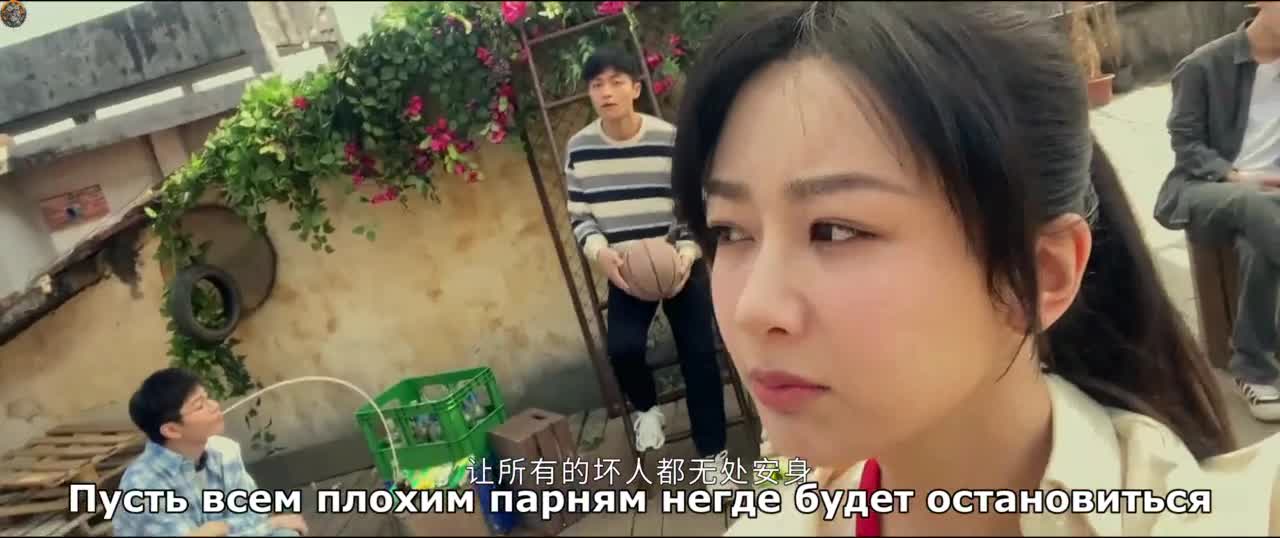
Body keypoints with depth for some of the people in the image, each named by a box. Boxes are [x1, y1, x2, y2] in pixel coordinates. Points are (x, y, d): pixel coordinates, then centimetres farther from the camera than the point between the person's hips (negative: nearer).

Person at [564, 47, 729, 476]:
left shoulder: (670, 138, -10)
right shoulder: (579, 148, -4)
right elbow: (579, 216, 1)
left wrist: (688, 252, -19)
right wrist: (600, 252, -18)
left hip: (680, 264, -1)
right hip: (624, 271, 1)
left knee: (698, 352, -1)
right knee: (622, 347, -21)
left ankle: (713, 452, 17)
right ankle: (647, 408, 13)